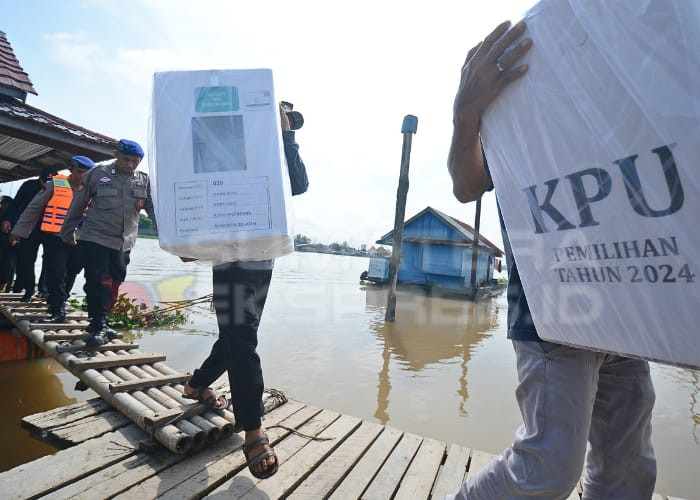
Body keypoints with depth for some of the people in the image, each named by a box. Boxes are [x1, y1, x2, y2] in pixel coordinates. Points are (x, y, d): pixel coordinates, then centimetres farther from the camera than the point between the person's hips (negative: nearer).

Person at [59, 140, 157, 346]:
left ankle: (99, 323, 24)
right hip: (94, 238, -3)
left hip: (123, 243, 4)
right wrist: (68, 232, 9)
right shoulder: (98, 173, -5)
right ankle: (99, 325, 1)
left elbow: (153, 208, 4)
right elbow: (78, 204, 3)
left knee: (113, 284, 10)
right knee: (98, 282, -7)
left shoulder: (143, 180, 3)